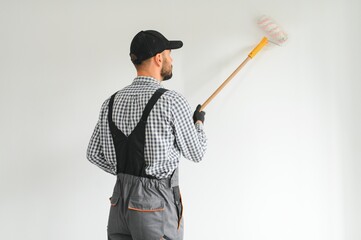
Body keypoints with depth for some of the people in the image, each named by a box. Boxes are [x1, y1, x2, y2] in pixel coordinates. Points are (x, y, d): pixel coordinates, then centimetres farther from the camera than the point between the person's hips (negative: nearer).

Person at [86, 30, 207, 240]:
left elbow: (94, 153, 10)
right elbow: (196, 153, -2)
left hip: (120, 199, 6)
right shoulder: (172, 101, -13)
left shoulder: (112, 102, 5)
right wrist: (199, 123, 17)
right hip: (156, 202, -6)